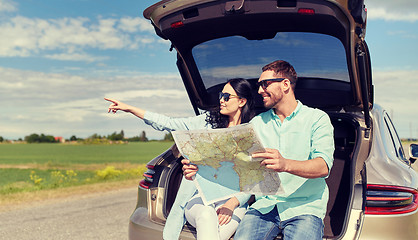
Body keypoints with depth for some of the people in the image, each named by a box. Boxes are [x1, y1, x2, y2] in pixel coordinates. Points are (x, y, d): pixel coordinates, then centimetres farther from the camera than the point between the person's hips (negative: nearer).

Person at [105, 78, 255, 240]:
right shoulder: (207, 121, 13)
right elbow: (168, 123, 14)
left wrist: (232, 203, -17)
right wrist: (129, 109, 12)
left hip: (233, 200, -2)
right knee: (206, 216, -35)